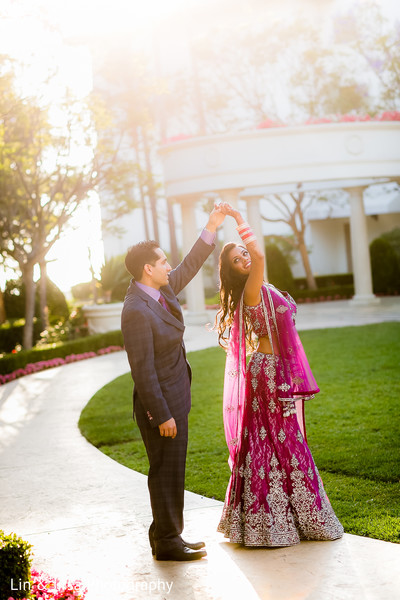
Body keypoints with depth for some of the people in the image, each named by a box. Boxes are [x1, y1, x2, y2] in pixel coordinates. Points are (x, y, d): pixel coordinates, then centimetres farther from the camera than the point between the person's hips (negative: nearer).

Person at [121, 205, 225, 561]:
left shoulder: (161, 290, 4)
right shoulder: (136, 311, -23)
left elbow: (189, 268, 21)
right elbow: (143, 370, -23)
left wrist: (211, 228, 16)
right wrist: (162, 415, -20)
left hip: (174, 399, 10)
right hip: (160, 403, -10)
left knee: (172, 471, 17)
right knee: (166, 472, 1)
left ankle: (168, 536, 28)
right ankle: (166, 543, 13)